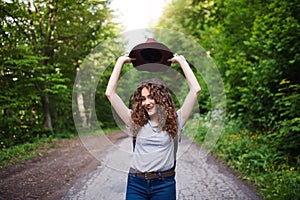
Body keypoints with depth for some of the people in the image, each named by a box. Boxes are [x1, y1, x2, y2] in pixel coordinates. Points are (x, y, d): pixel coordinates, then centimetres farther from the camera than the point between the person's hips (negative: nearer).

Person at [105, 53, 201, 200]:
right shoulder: (136, 122, 5)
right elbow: (110, 93, 2)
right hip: (136, 183, 1)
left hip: (164, 184, -1)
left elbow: (195, 90, -4)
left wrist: (181, 60, -1)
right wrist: (121, 61, 3)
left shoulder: (175, 121, 2)